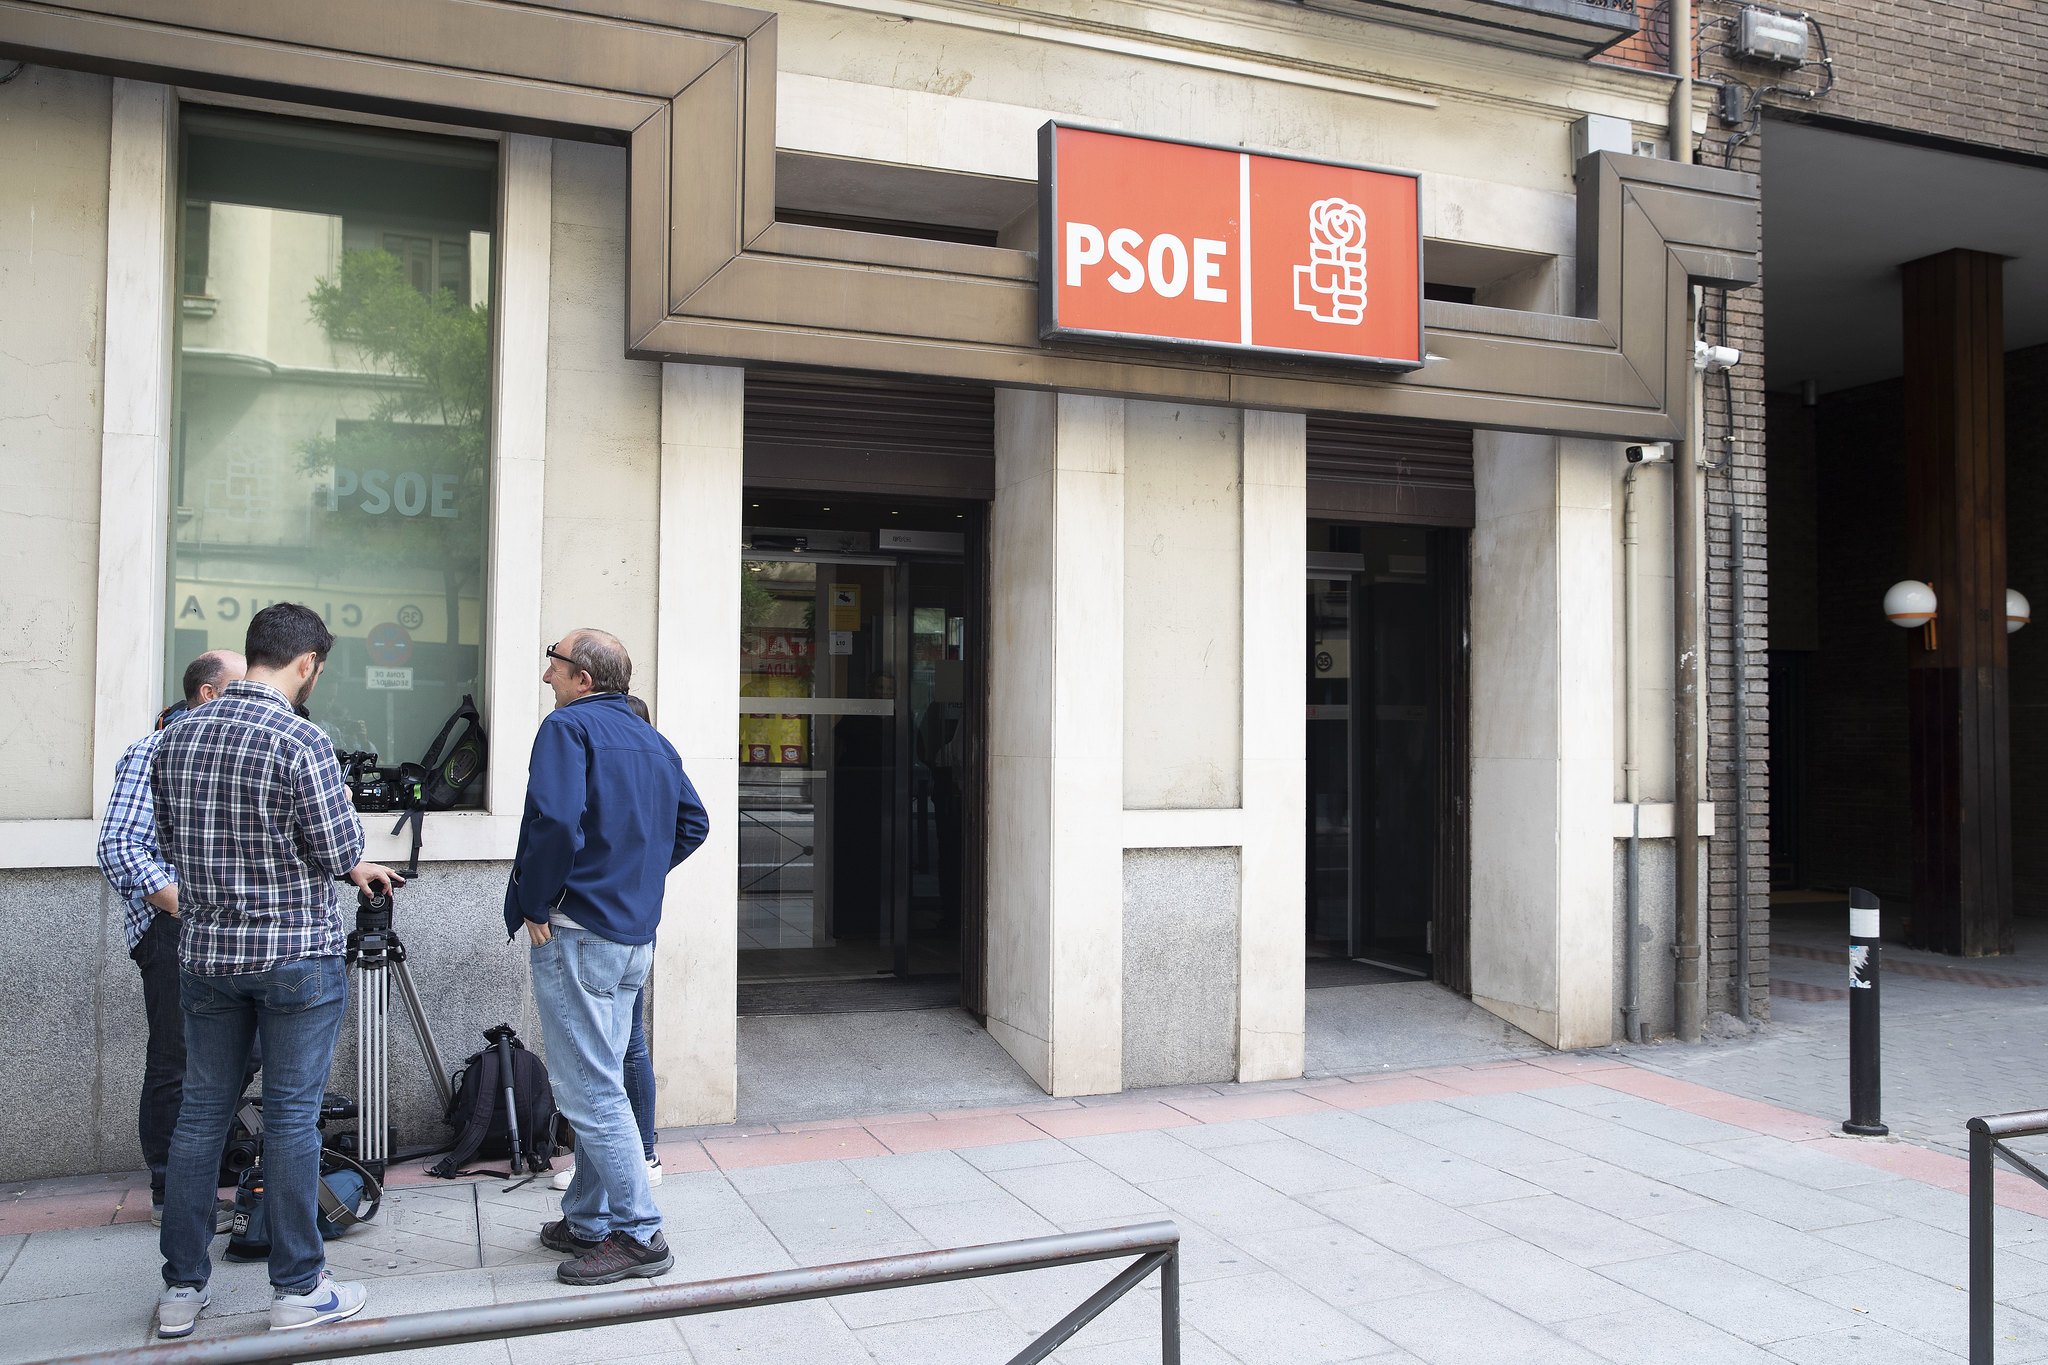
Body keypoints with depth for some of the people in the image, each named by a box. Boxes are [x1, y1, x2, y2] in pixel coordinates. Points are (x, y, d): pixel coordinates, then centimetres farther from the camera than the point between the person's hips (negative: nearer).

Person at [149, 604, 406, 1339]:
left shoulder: (176, 738, 5)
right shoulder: (300, 741, -17)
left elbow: (170, 841, 13)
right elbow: (339, 850, -16)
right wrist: (341, 810, 7)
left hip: (207, 952, 6)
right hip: (295, 954, -6)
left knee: (201, 1112, 13)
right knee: (291, 1116, 3)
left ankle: (181, 1289, 21)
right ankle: (297, 1287, 12)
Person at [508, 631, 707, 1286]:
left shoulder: (567, 727, -11)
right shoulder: (652, 740, 14)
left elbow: (555, 820, -25)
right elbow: (693, 822, 18)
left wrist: (535, 905, -13)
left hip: (577, 935, -9)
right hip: (636, 935, 9)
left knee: (589, 1091, -2)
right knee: (599, 1081, 17)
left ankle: (638, 1236, 2)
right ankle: (587, 1220, 27)